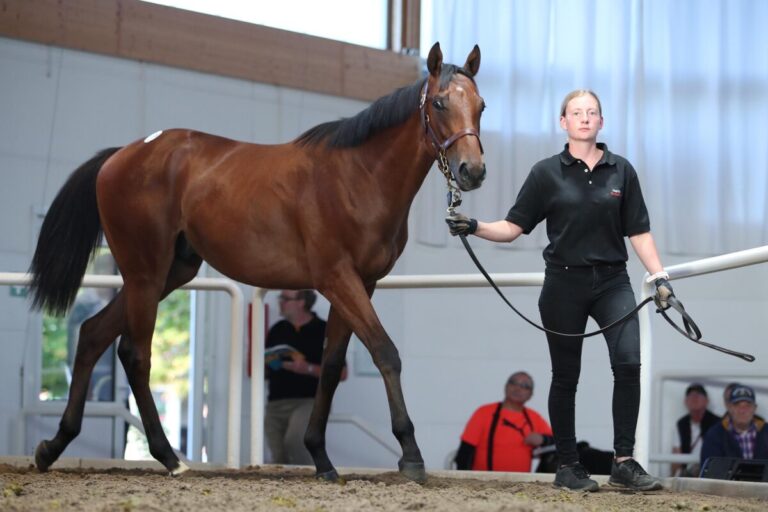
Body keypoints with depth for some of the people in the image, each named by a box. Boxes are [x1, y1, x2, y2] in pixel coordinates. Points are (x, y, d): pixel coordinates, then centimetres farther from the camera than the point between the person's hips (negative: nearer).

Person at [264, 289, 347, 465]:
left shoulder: (325, 331, -1)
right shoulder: (277, 330, 13)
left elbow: (341, 373, -3)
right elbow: (265, 370, 20)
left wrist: (309, 369, -16)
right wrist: (268, 366, -4)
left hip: (310, 400, -5)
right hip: (276, 403, 5)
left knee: (294, 439, -31)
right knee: (280, 460, 0)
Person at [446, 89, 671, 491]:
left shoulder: (621, 171, 4)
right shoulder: (547, 173, 0)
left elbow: (639, 232, 6)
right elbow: (513, 227, 0)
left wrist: (659, 276, -4)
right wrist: (474, 228, -17)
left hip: (612, 281, 1)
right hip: (564, 284, -1)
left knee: (628, 361, -17)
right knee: (566, 376, 5)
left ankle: (624, 462, -12)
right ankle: (567, 466, 17)